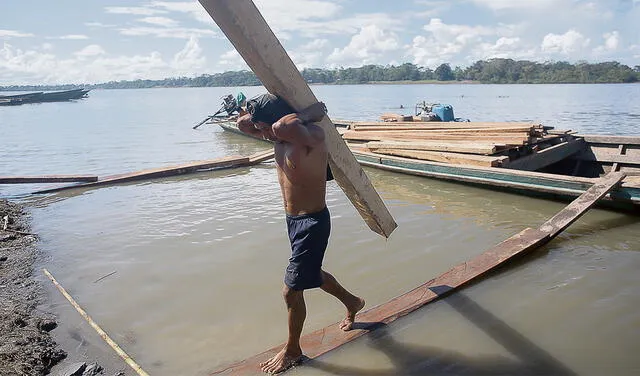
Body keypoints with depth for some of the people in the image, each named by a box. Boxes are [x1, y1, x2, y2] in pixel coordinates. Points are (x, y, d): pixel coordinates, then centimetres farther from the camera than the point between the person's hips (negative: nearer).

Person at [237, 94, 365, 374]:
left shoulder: (312, 136, -27)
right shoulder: (279, 137, -2)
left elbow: (286, 126, -49)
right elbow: (242, 123, 12)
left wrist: (285, 122, -27)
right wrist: (259, 115, -4)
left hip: (312, 223, -10)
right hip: (293, 220, 10)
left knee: (291, 290, 1)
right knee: (310, 272, 27)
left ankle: (292, 350, 26)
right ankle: (352, 303, 53)